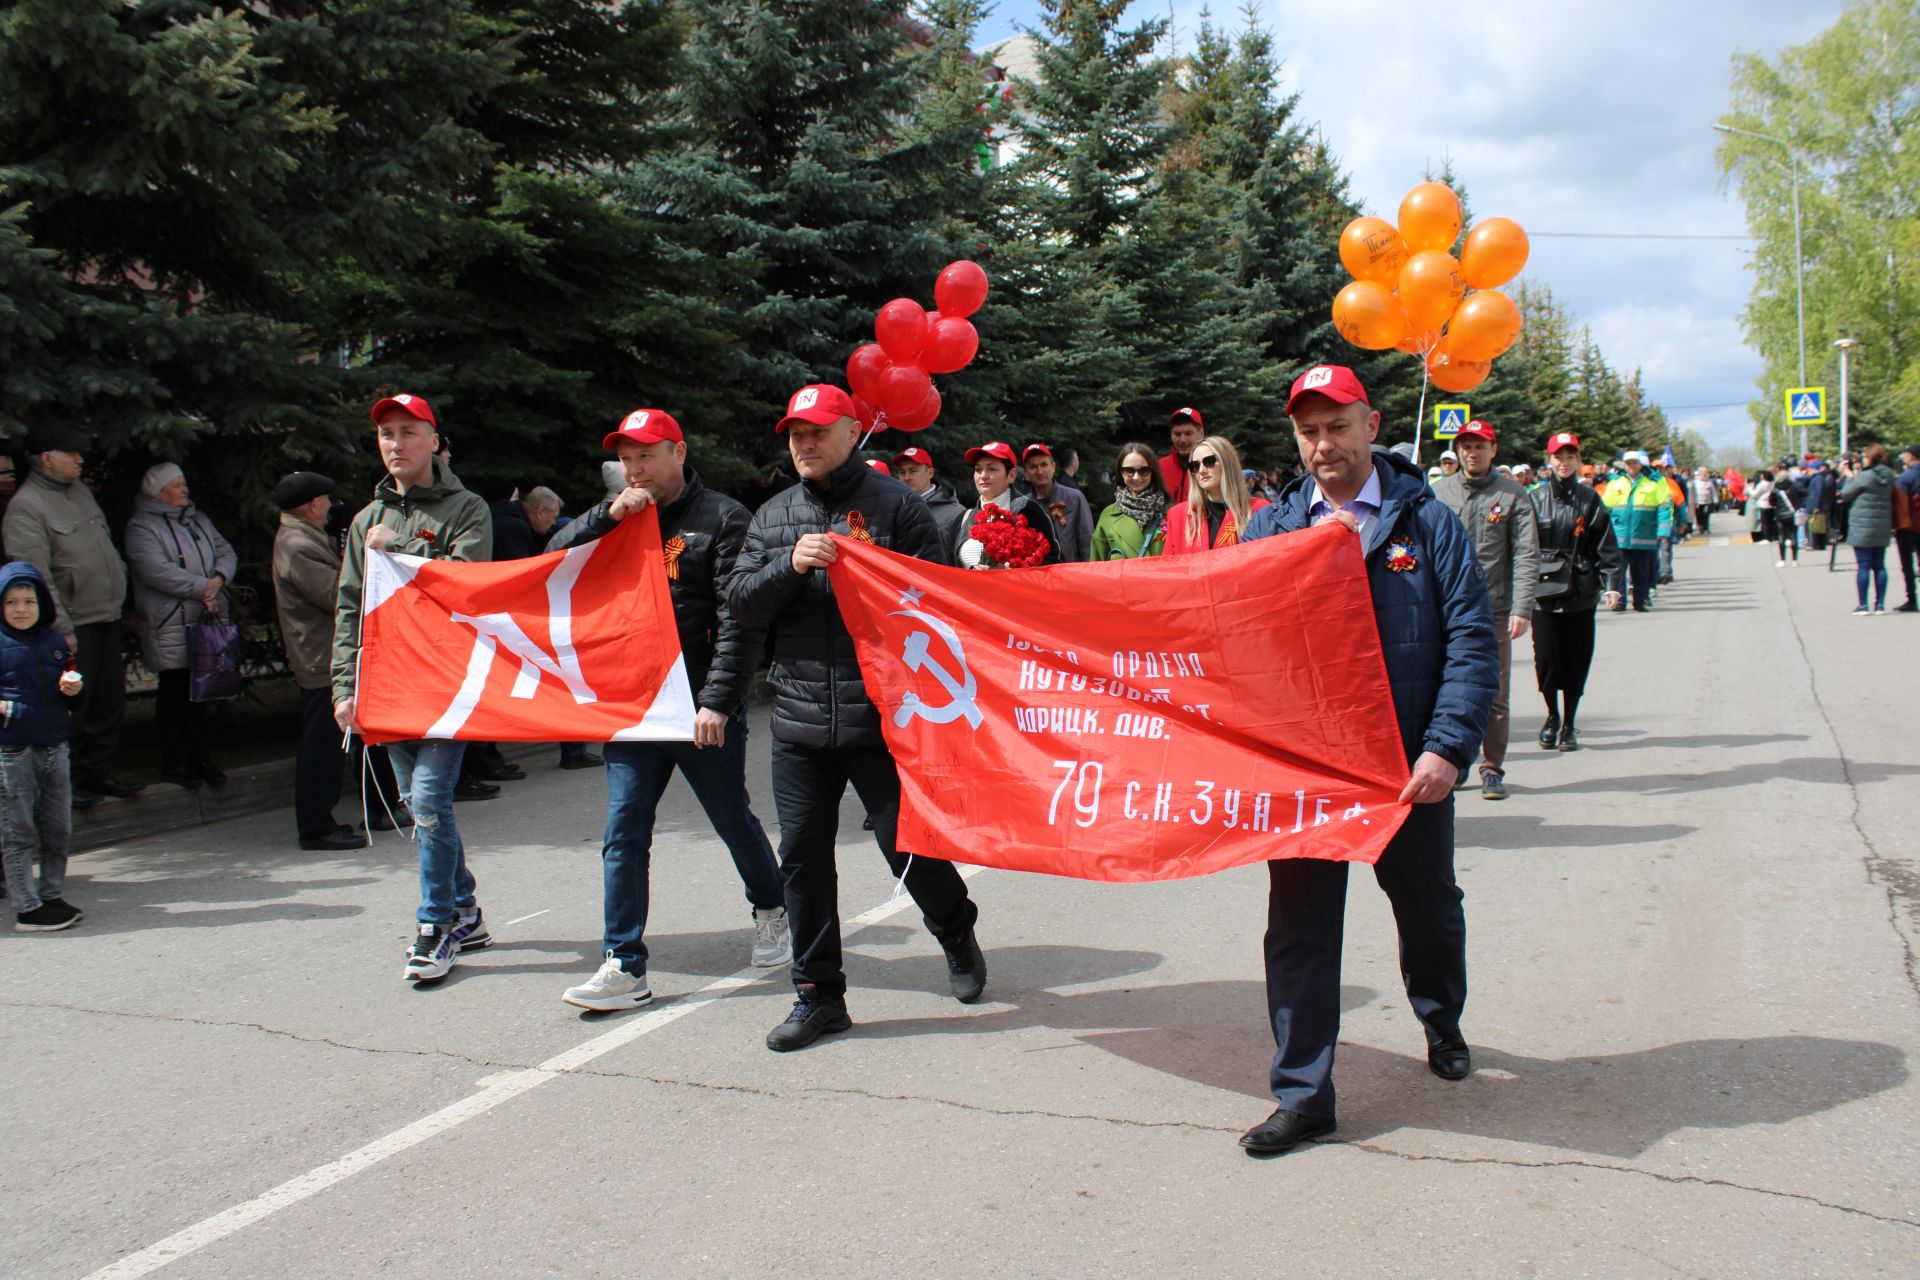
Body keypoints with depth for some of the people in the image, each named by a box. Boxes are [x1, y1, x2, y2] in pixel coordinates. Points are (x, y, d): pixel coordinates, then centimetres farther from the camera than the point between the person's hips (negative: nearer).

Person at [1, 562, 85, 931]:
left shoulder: (54, 641, 10)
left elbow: (70, 676, 22)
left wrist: (74, 686, 1)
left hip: (54, 746, 6)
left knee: (57, 828, 13)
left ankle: (51, 895, 26)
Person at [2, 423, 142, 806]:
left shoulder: (79, 490, 13)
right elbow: (37, 579, -19)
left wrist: (121, 588, 16)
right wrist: (62, 630, -21)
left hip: (107, 619, 8)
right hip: (74, 627, -8)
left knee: (108, 702, 14)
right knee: (72, 707, 0)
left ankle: (98, 773, 25)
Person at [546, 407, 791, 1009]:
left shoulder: (722, 518, -4)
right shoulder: (619, 518, 14)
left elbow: (740, 619, -11)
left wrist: (718, 700, -19)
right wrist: (607, 516, -9)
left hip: (704, 709, -4)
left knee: (733, 820, 11)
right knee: (624, 834, -1)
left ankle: (771, 910, 37)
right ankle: (624, 967, 4)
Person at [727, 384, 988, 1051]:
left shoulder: (894, 503, 0)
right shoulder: (774, 516, 13)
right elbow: (741, 603, 5)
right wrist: (790, 565, -11)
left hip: (880, 718, -4)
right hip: (798, 720, 4)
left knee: (905, 844, 3)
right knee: (803, 857, 6)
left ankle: (957, 933, 33)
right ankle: (818, 994, 19)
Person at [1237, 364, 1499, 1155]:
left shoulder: (1426, 521, -2)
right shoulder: (1270, 529, 5)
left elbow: (1473, 640, -6)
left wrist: (1446, 747, -16)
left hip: (1408, 765, -1)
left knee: (1428, 906, 18)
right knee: (1299, 925, 2)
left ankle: (1443, 1024, 46)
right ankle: (1303, 1093, 12)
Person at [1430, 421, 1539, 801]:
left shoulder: (1512, 495, 2)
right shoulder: (1439, 492, 7)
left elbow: (1526, 555, -2)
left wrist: (1522, 609, -12)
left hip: (1494, 611, -1)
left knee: (1495, 696, 2)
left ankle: (1492, 770, 13)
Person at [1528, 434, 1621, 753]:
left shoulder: (1589, 500, 5)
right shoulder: (1535, 499, 3)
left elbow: (1606, 546, 3)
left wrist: (1612, 584, -8)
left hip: (1581, 594, 1)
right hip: (1543, 591, -1)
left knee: (1576, 661, 4)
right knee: (1546, 658, -4)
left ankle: (1569, 725, 19)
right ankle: (1552, 716, 20)